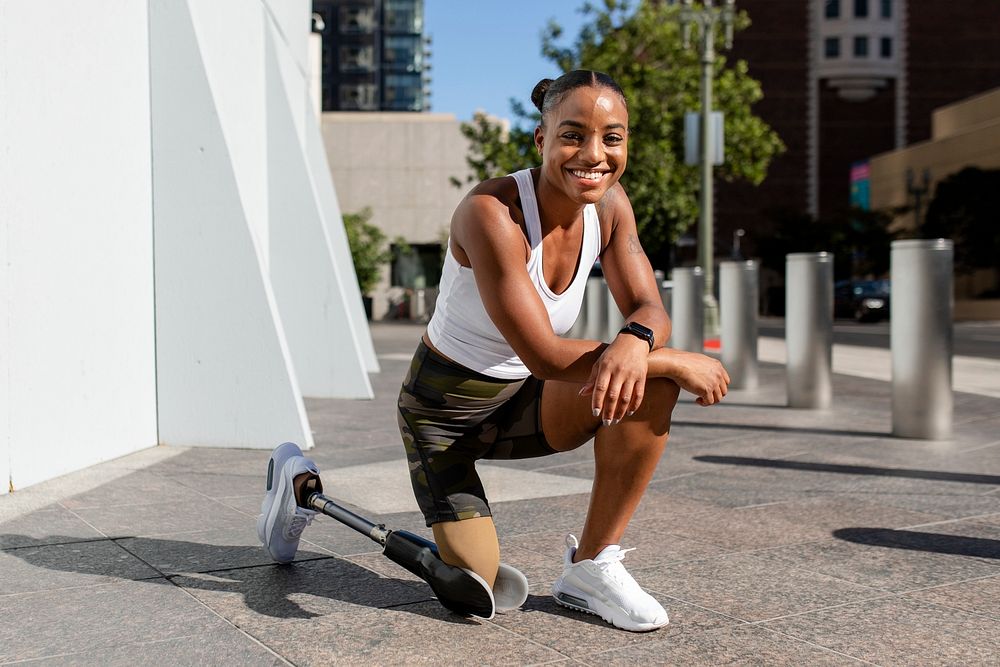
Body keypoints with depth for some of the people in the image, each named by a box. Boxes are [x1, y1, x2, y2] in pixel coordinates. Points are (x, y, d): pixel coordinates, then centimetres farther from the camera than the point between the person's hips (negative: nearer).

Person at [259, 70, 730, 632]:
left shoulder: (609, 205, -7)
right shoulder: (491, 212, -30)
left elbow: (649, 308, -9)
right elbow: (544, 356, -34)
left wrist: (635, 339, -35)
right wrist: (678, 361, -29)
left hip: (520, 402, 6)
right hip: (443, 410, -5)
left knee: (647, 382, -20)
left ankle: (592, 566, -4)